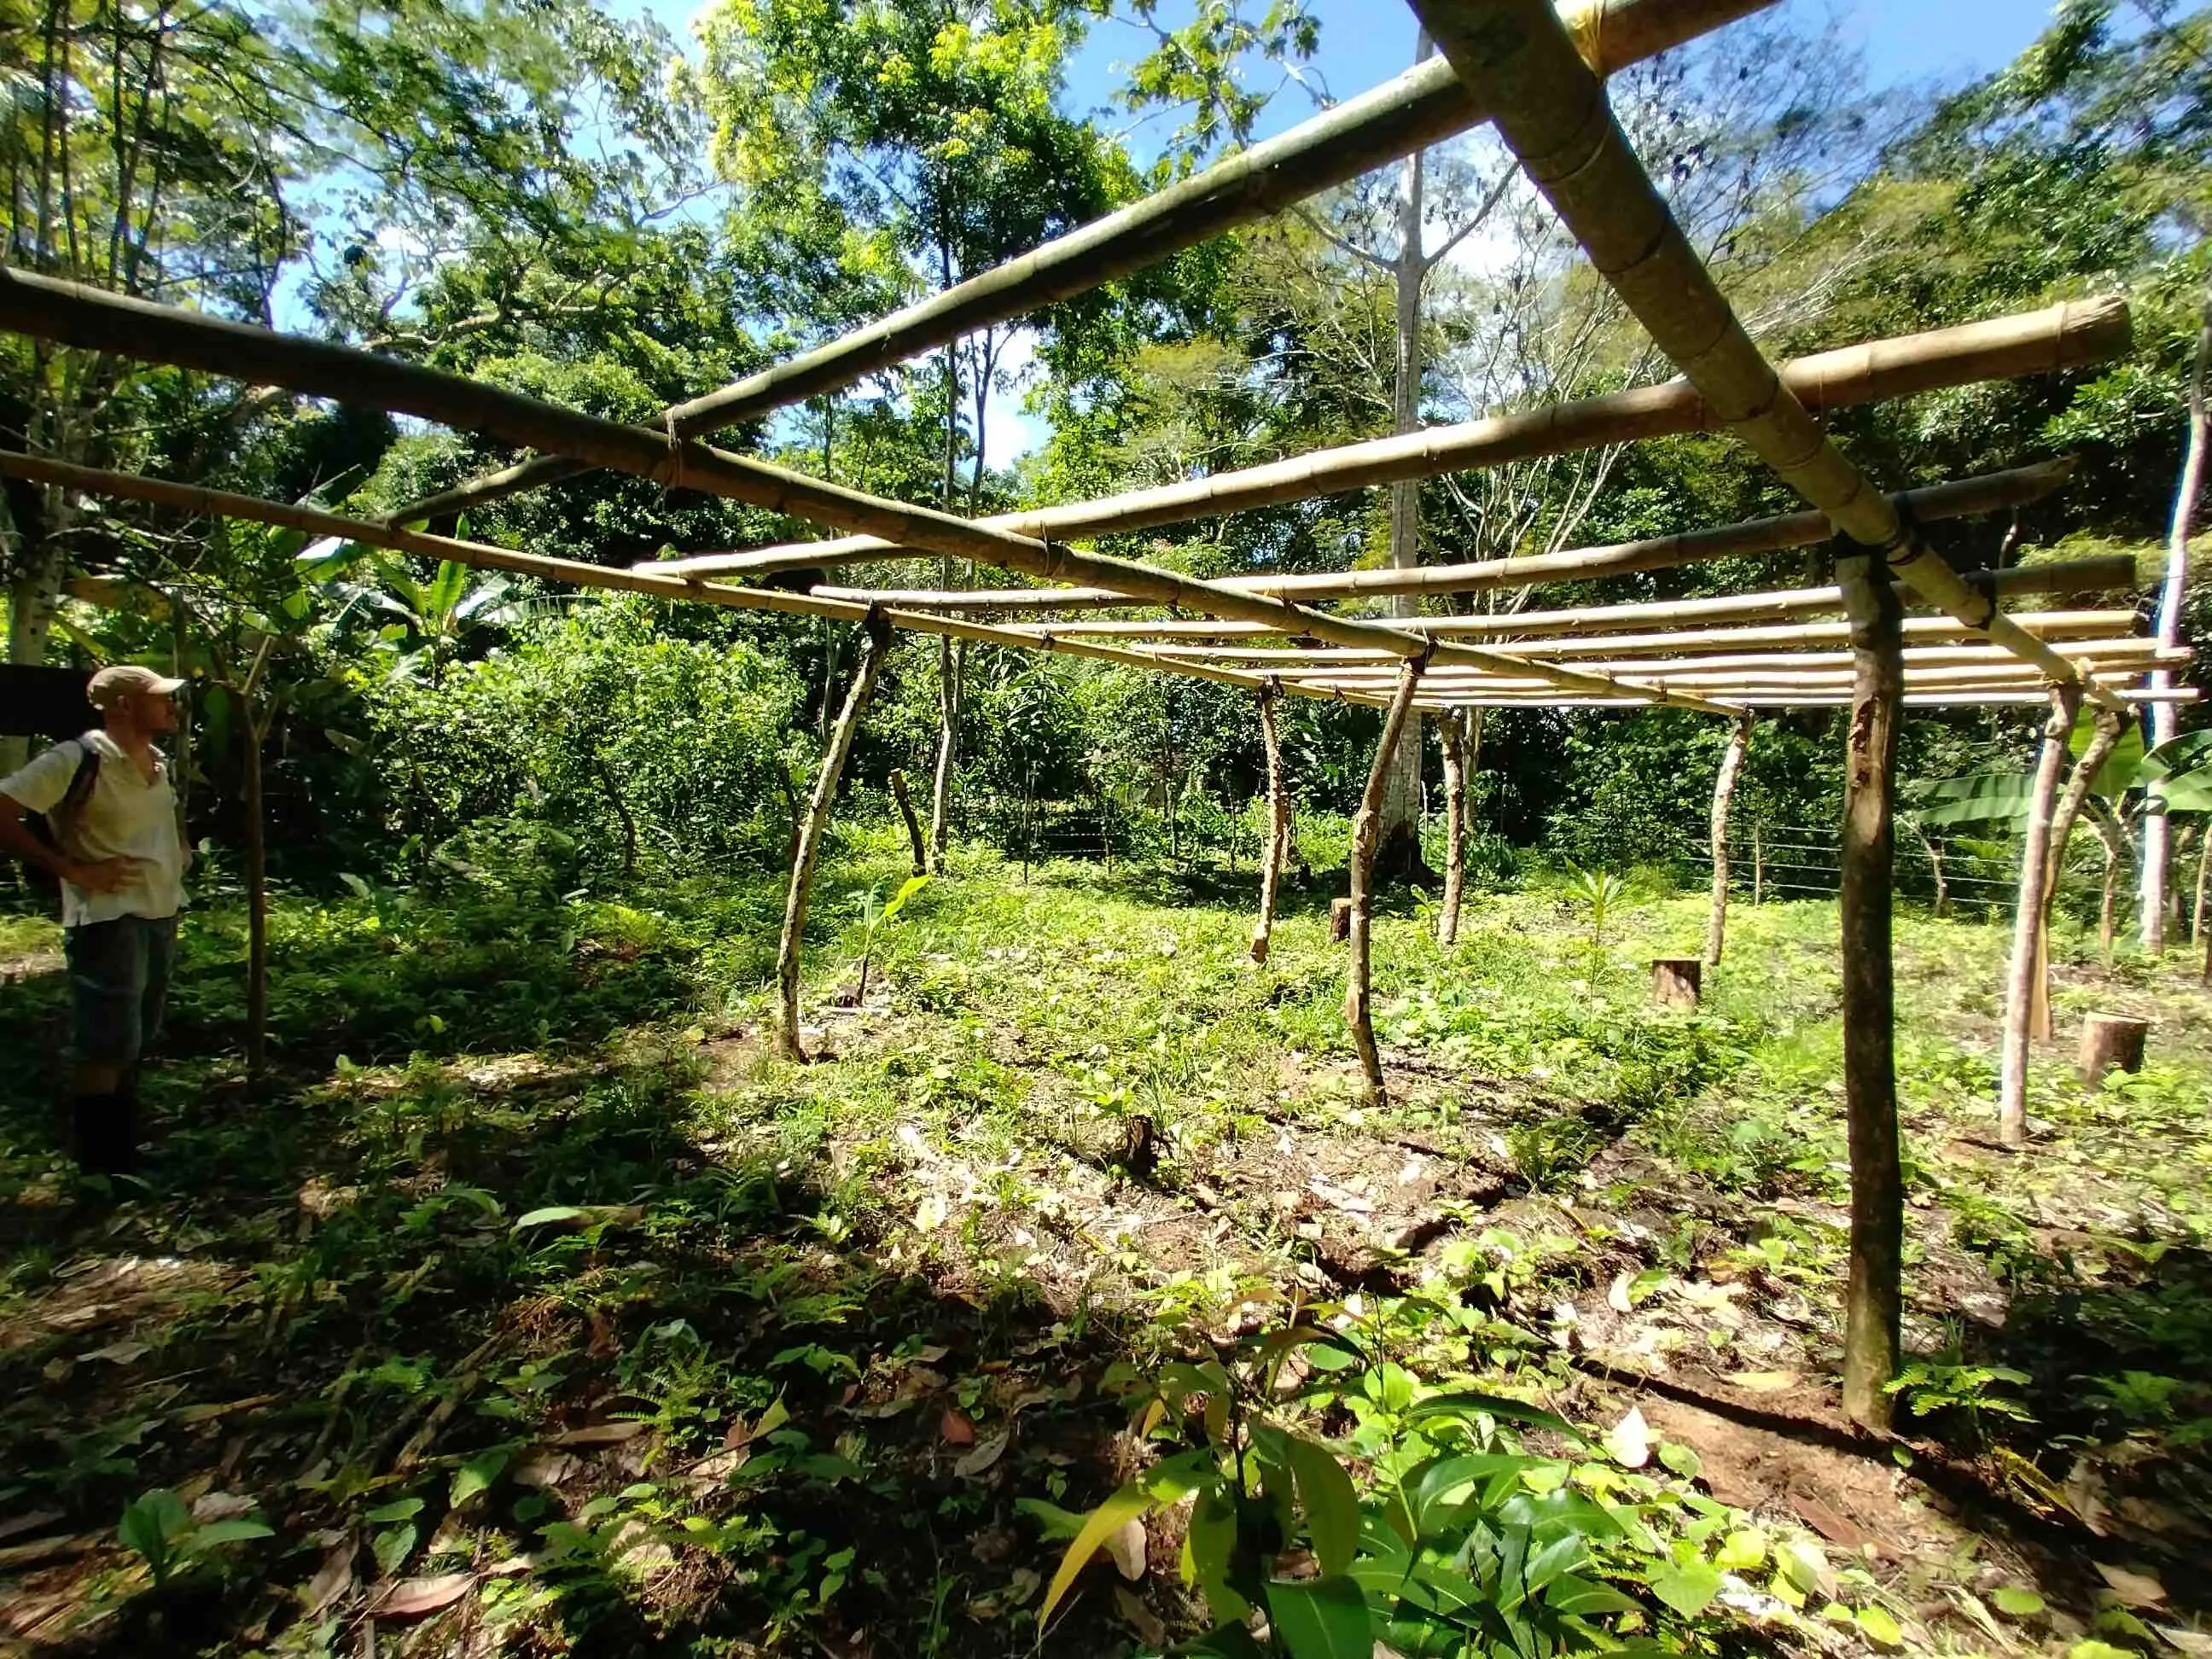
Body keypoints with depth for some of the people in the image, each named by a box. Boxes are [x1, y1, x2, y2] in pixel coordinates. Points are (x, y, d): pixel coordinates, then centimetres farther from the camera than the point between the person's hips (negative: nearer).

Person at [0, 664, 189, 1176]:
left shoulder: (158, 763, 10)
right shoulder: (76, 760, -15)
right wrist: (73, 870, -19)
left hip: (161, 918, 8)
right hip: (110, 922, -8)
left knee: (135, 1047, 17)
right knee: (107, 1052, -2)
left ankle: (125, 1157, 30)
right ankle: (99, 1170, 10)